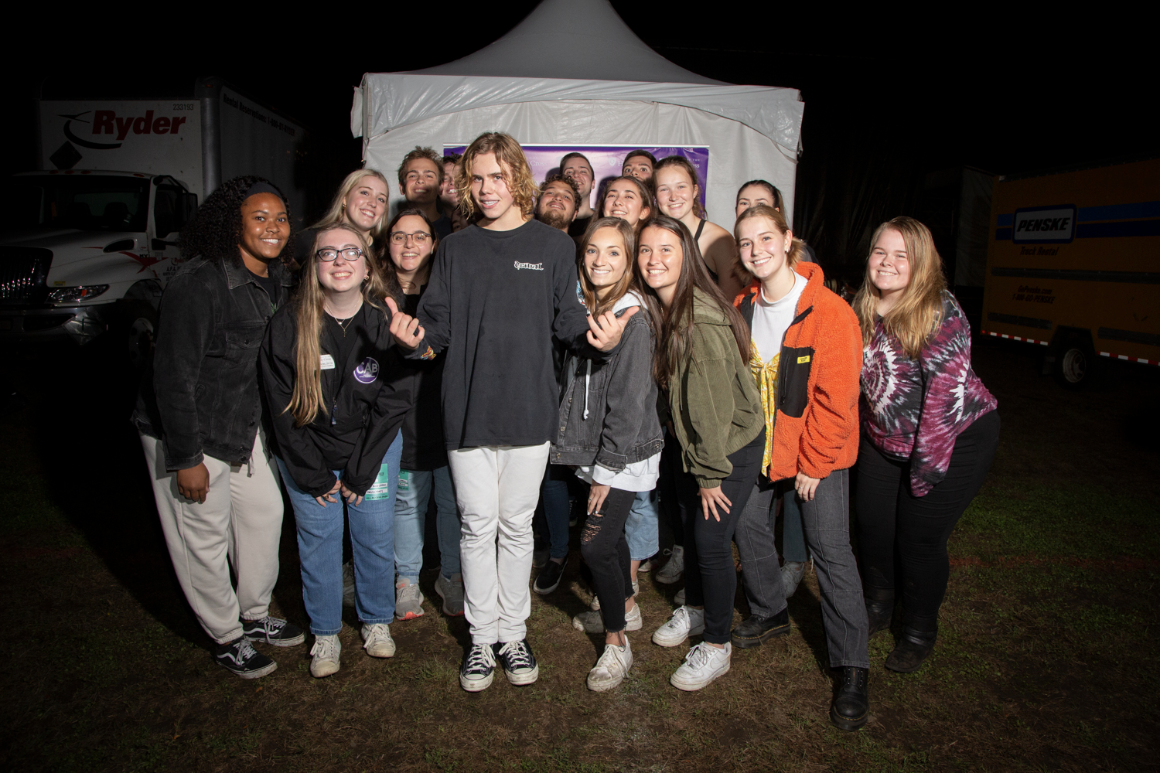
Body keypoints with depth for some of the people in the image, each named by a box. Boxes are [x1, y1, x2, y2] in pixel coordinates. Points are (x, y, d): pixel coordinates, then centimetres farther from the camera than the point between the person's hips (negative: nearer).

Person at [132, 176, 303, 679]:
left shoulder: (276, 280, 0)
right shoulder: (198, 284, -24)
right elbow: (173, 375, -23)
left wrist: (271, 424, 14)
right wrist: (186, 458, -20)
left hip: (246, 425, 8)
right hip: (189, 433, -8)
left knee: (266, 512, 16)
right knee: (205, 536, 5)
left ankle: (255, 615, 37)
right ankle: (226, 638, 26)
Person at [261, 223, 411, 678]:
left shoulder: (385, 324, -13)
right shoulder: (288, 325, -14)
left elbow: (391, 403, -9)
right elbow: (282, 406, -9)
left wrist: (360, 471, -10)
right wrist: (313, 474, -9)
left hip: (373, 446, 0)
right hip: (307, 451, 0)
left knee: (376, 534, 8)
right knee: (317, 539, 7)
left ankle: (377, 620, 31)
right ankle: (325, 633, 27)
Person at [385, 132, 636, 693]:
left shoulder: (554, 247, 5)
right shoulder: (455, 249, 9)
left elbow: (569, 319, 2)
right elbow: (438, 323, 6)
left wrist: (602, 336, -19)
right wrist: (414, 337, -16)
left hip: (529, 410, -1)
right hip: (468, 411, 1)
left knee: (517, 525, 10)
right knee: (477, 525, 8)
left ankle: (513, 632, 27)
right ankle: (482, 636, 24)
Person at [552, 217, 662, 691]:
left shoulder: (631, 320, -18)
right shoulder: (583, 309, 5)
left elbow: (630, 403, -19)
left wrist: (607, 469, -17)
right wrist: (594, 463, 9)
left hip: (625, 456, -7)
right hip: (594, 450, 7)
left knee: (595, 544, -8)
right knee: (609, 532, 20)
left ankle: (616, 644, 11)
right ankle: (626, 609, 42)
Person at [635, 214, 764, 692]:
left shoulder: (703, 320, -27)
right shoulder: (657, 310, -1)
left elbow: (714, 403, -24)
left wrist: (711, 473, -17)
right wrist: (697, 467, 7)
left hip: (734, 444, -7)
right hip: (695, 444, 7)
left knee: (711, 538, -2)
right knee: (692, 527, 17)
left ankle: (717, 645, 16)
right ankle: (695, 609, 40)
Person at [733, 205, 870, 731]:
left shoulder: (829, 311, -18)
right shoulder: (742, 307, 0)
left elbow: (835, 397, -17)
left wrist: (813, 464, -14)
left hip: (818, 451, -5)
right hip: (757, 445, 6)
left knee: (831, 552, -3)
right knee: (748, 526, 13)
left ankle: (852, 668, 10)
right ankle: (769, 613, 39)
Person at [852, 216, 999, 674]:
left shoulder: (941, 313, -21)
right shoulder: (862, 310, -1)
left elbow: (946, 391, -23)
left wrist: (925, 466, -21)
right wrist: (863, 436, 8)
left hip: (957, 438, -6)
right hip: (884, 443, 6)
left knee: (920, 537, -1)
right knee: (871, 526, 8)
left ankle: (919, 634, 23)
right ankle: (876, 609, 35)